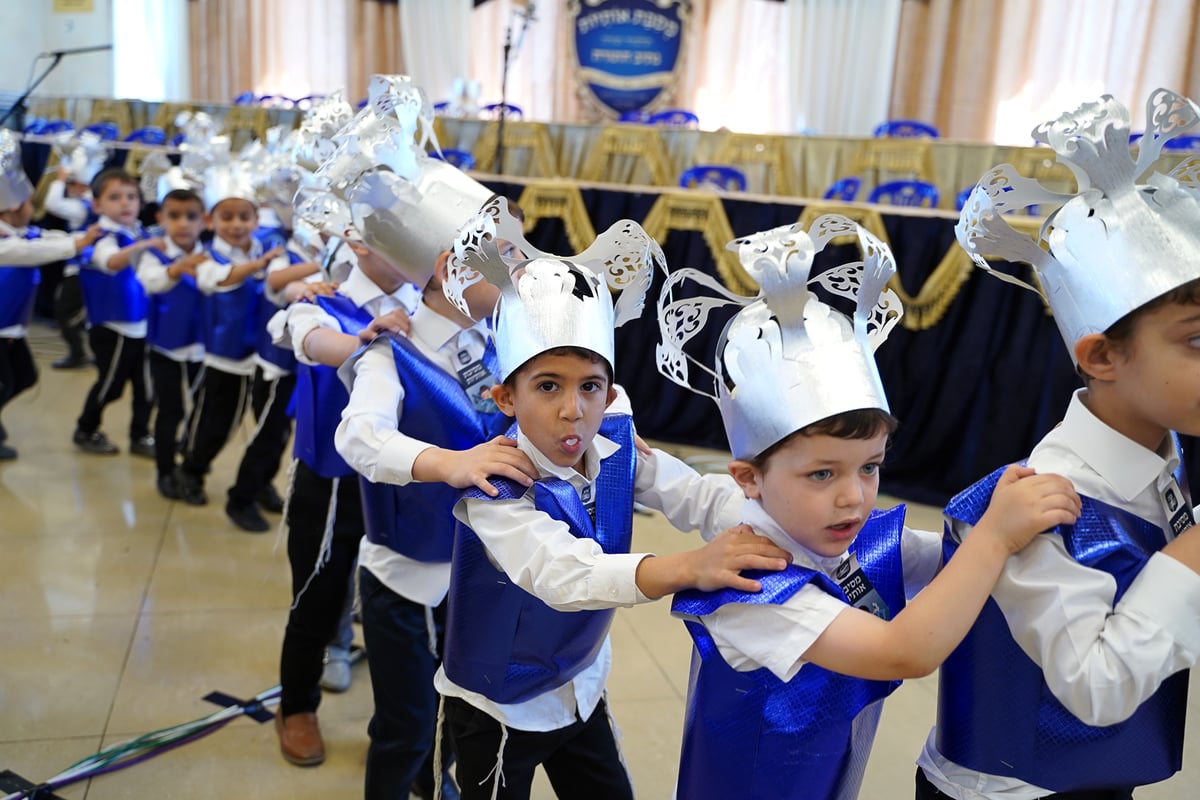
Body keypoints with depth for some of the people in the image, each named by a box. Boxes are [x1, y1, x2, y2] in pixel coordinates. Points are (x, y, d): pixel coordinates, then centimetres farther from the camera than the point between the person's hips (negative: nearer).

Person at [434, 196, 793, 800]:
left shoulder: (616, 449, -13)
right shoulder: (496, 485, -30)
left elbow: (700, 496, -23)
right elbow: (565, 574, -46)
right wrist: (690, 567, -61)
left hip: (581, 692, 6)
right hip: (496, 709, -5)